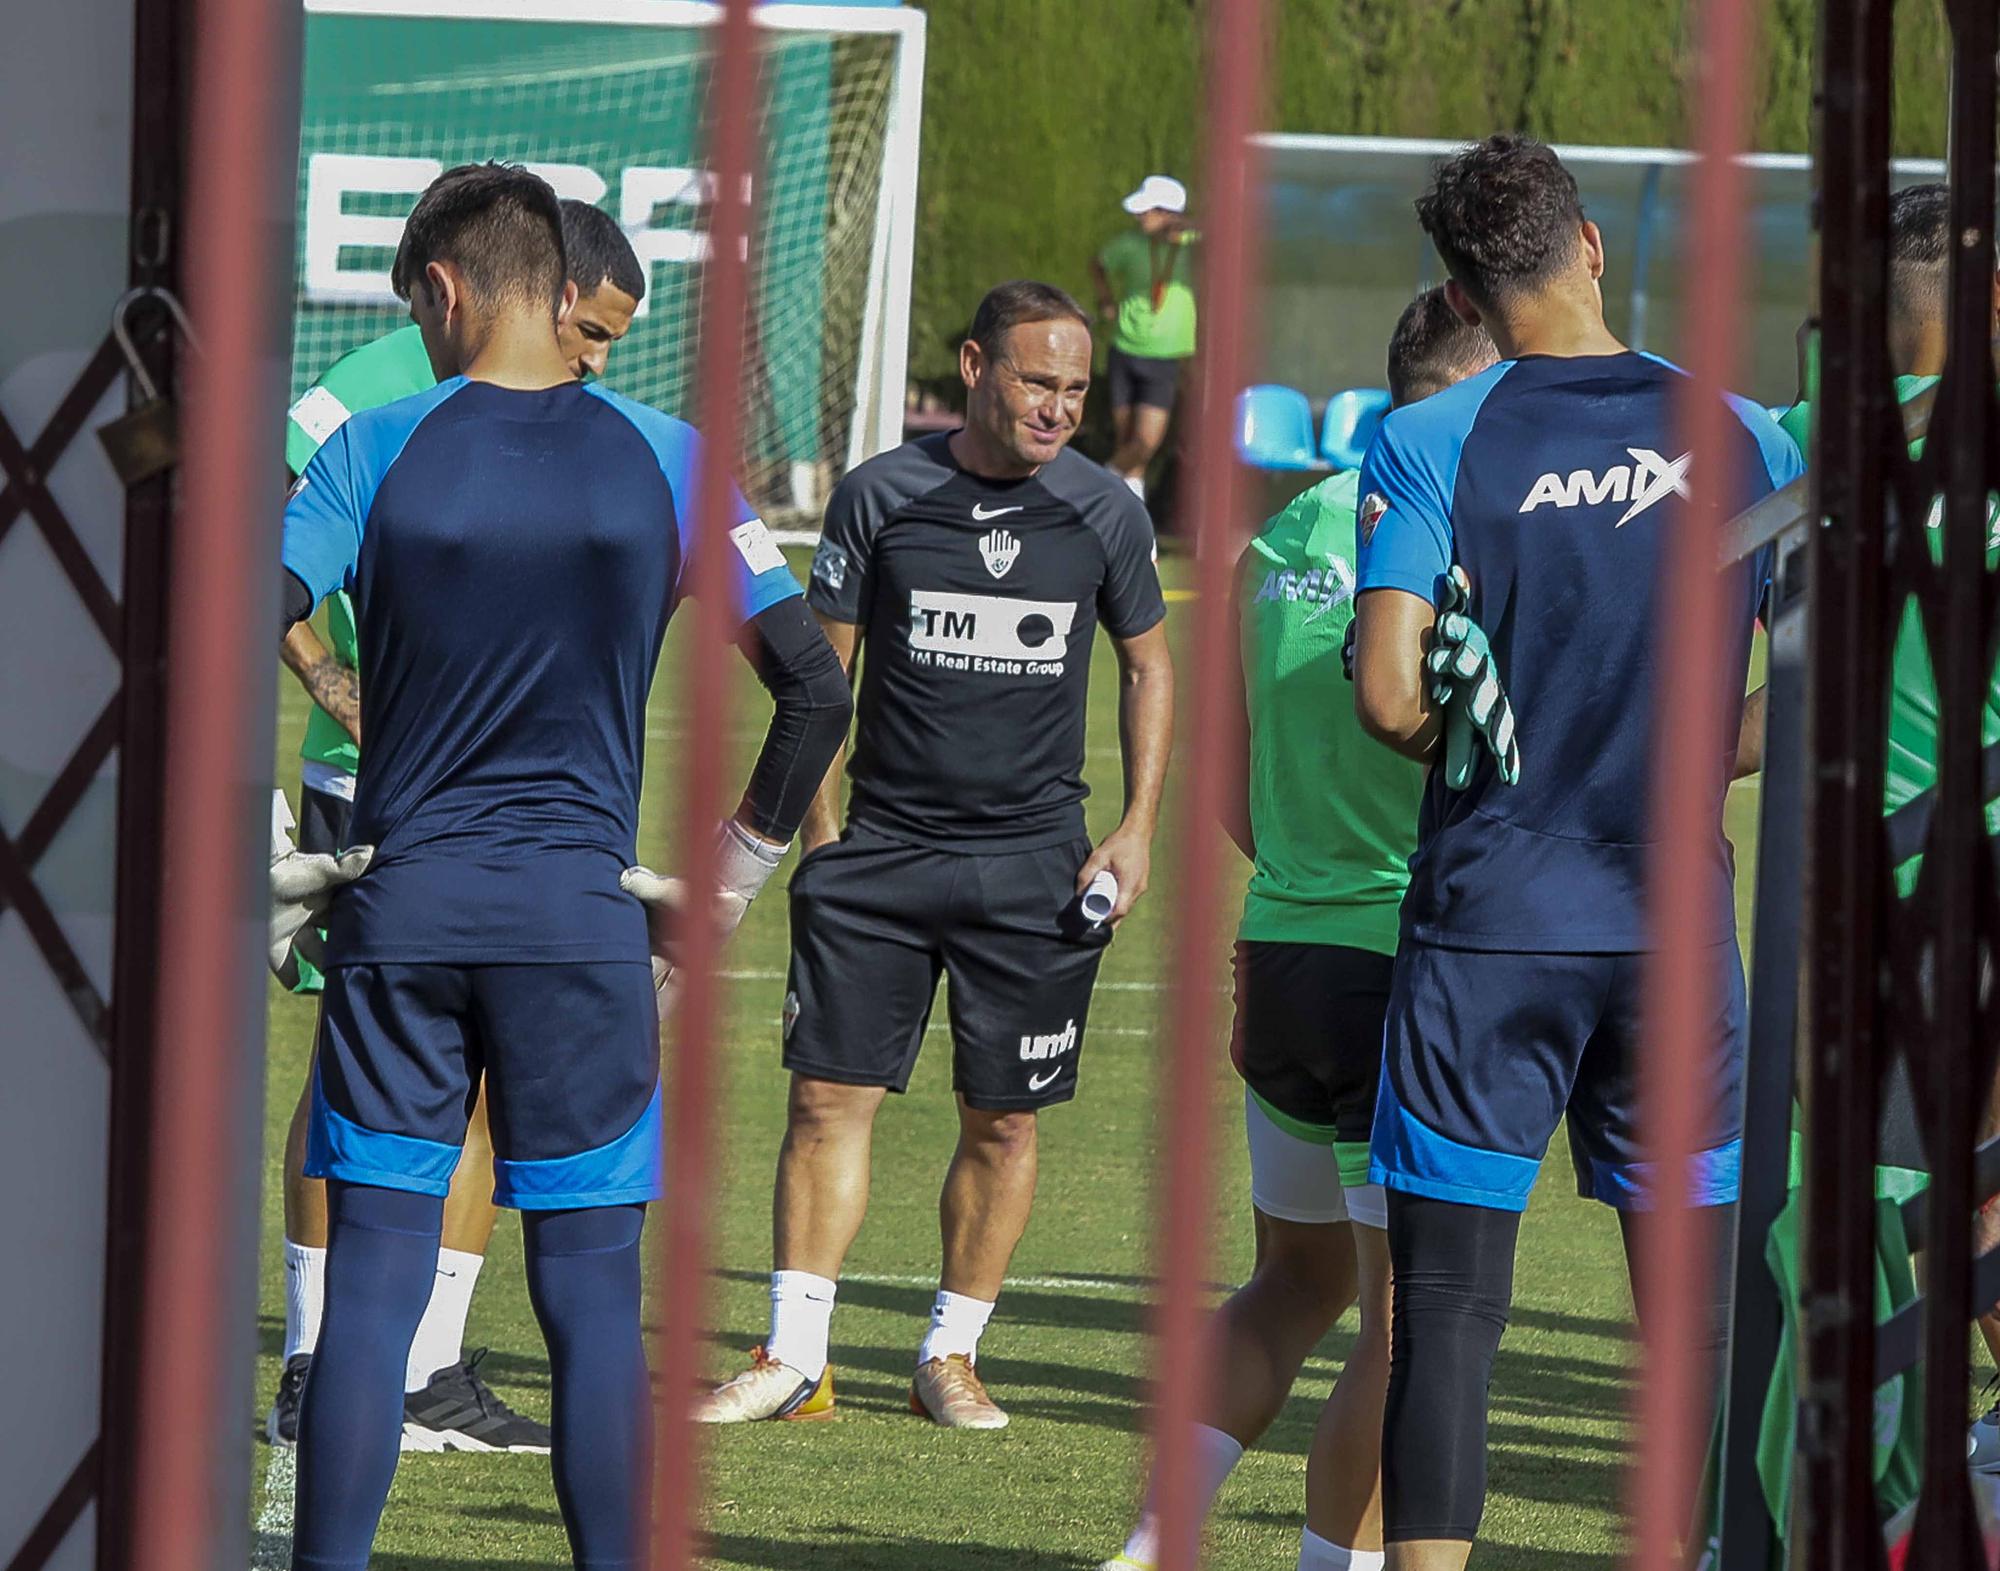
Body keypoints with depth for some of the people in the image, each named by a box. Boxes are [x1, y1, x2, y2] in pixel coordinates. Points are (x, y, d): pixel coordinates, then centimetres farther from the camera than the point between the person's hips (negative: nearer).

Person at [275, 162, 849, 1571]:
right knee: (594, 1296, 4)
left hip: (400, 911, 0)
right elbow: (816, 685, 0)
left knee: (372, 1284, 3)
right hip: (584, 918, 0)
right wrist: (737, 871, 11)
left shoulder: (375, 449, -2)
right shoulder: (663, 459, 1)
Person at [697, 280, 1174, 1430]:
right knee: (831, 1096, -4)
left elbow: (1149, 664, 14)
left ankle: (951, 1358, 16)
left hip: (1031, 860, 1)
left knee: (1003, 1120, 3)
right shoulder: (883, 496, -2)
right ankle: (794, 1358, 0)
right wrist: (821, 826, -2)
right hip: (882, 848, -1)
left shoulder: (1106, 514, 1)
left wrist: (1139, 829, 5)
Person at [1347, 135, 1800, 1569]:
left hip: (1489, 918, -2)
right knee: (1697, 1311, 10)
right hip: (1679, 917, 2)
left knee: (1448, 1302, 0)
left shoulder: (1427, 444, -6)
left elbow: (1389, 699, -13)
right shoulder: (1740, 437, 2)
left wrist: (1485, 741, 8)